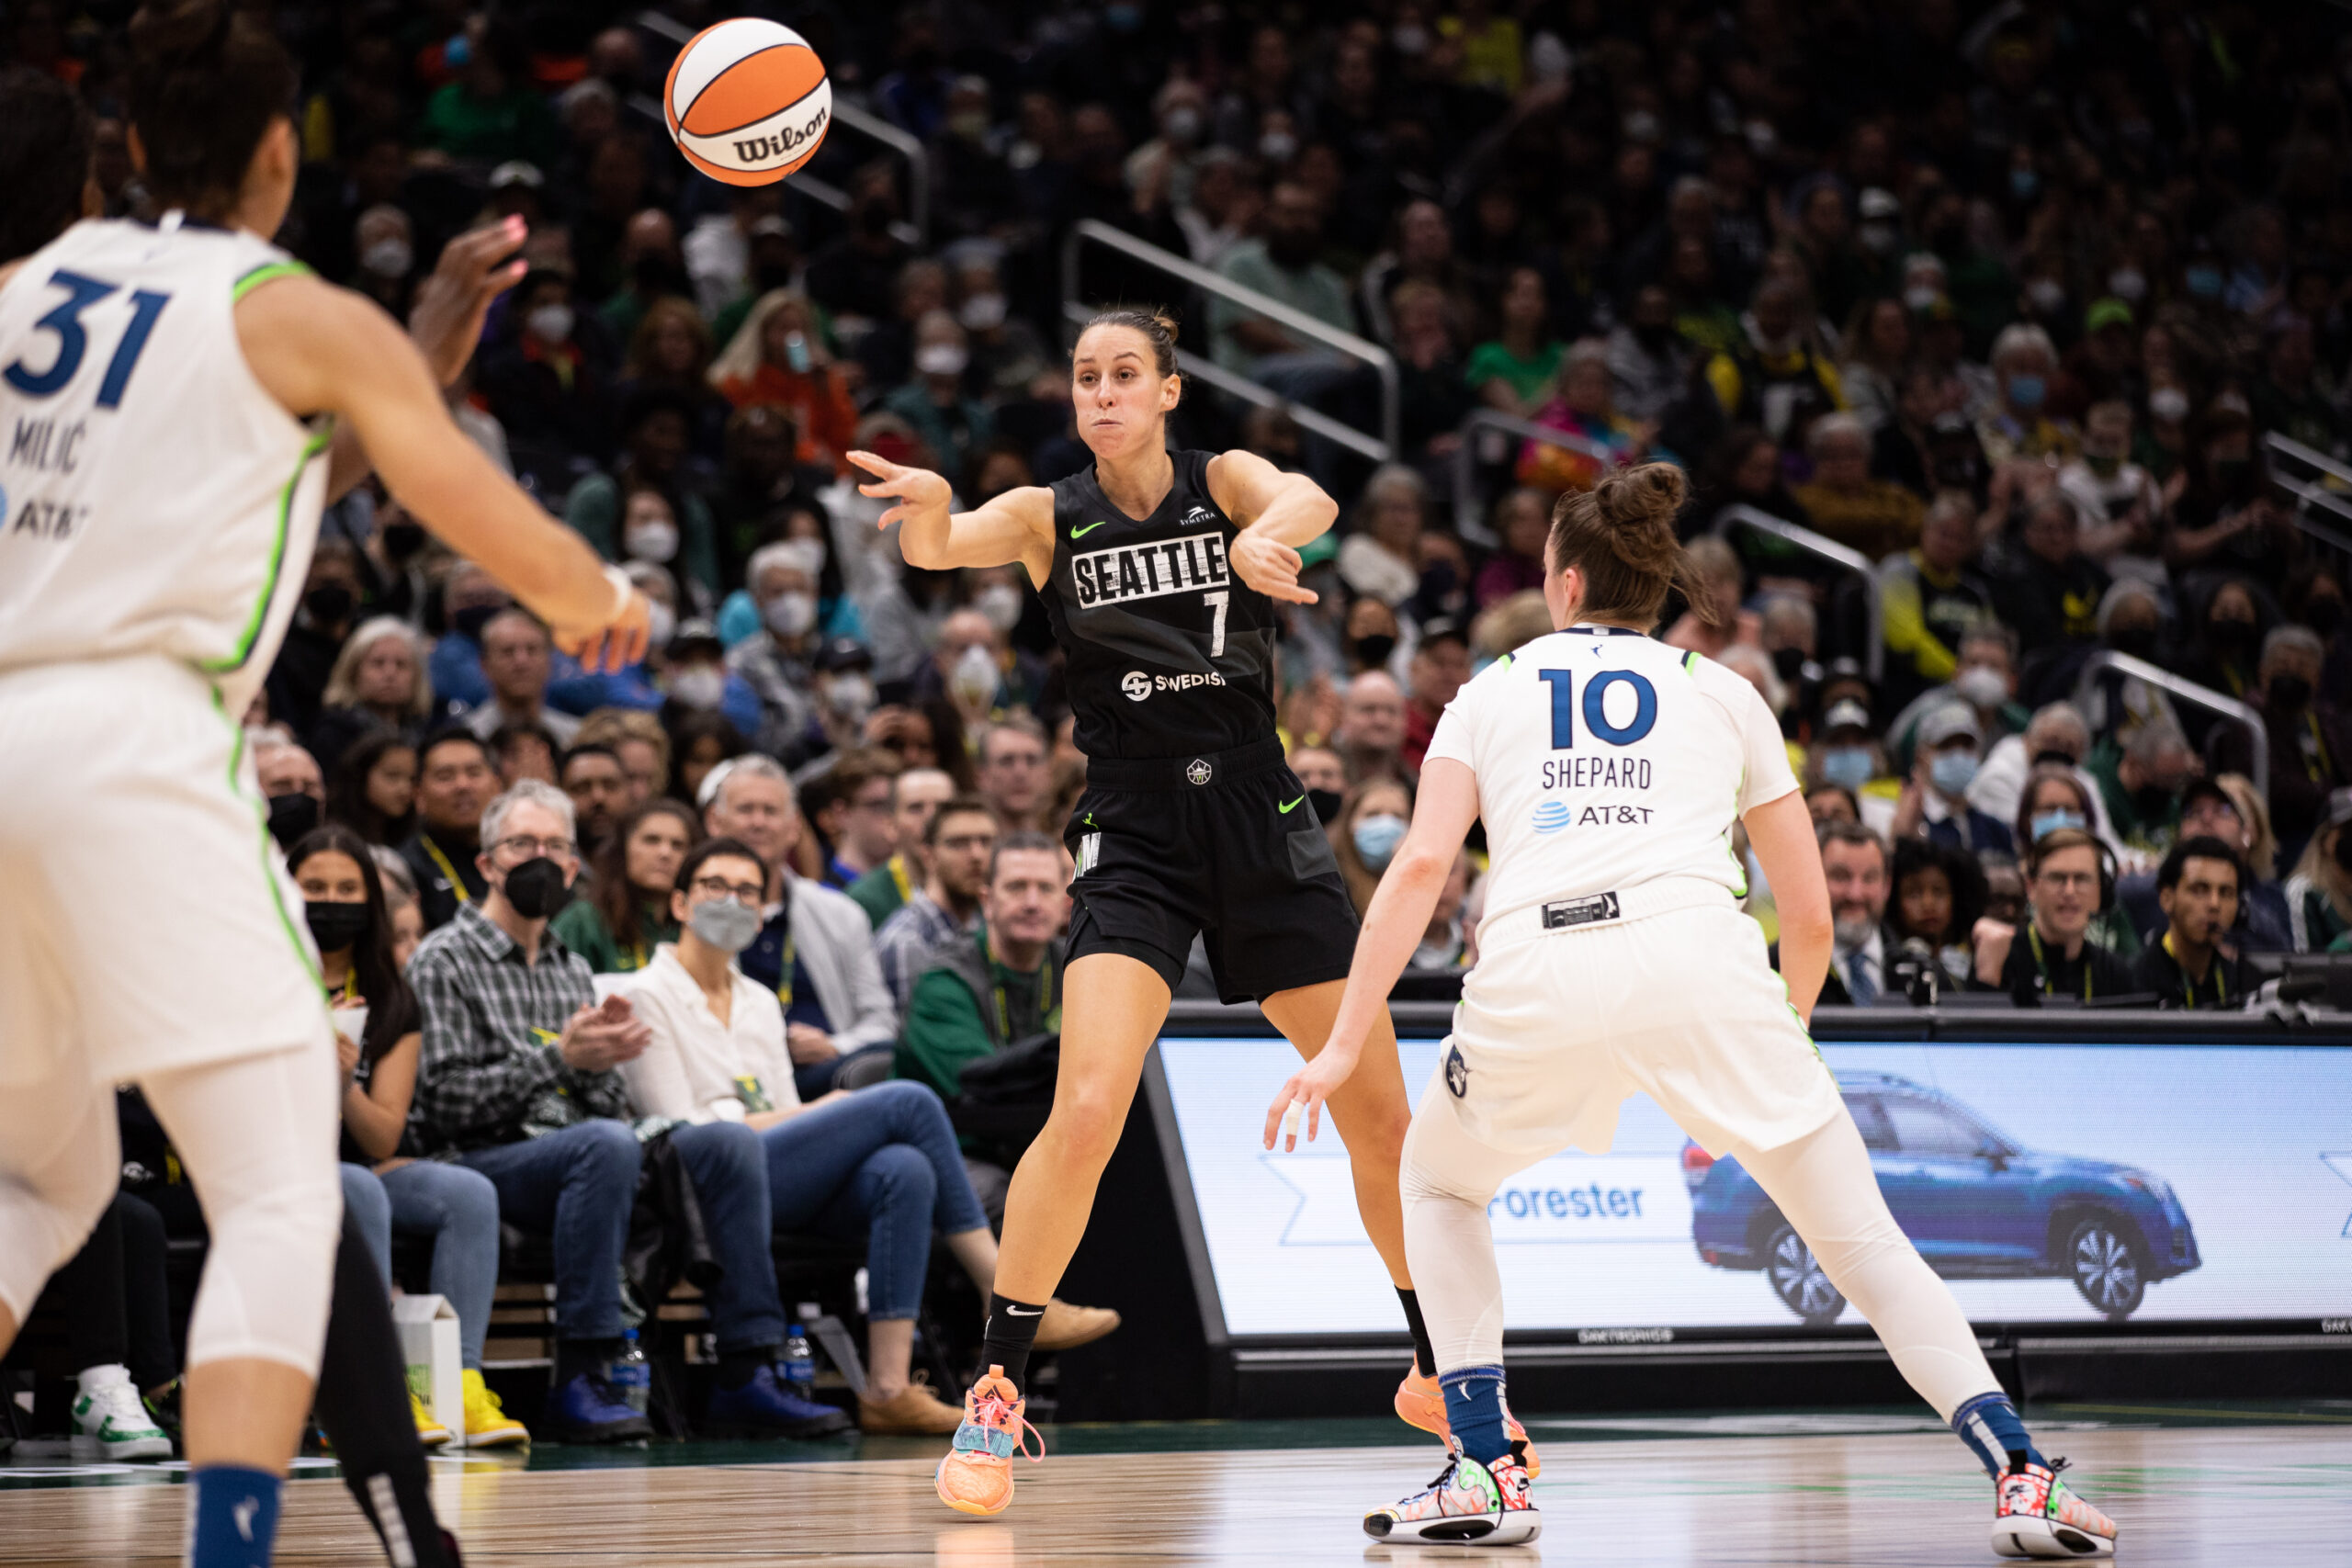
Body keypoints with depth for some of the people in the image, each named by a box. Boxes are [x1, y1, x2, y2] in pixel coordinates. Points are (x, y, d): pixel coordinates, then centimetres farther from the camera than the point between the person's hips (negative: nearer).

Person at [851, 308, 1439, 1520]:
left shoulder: (1225, 483, 2)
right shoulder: (1050, 516, 1)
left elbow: (1307, 500, -21)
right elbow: (939, 546, -20)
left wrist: (1267, 536, -46)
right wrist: (927, 506, -45)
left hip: (1263, 827, 2)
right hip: (1134, 838, -2)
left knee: (1382, 1116, 5)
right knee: (1086, 1111, -21)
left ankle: (1436, 1373, 26)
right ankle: (996, 1389, -8)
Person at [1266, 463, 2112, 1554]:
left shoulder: (1491, 691, 24)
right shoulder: (1723, 692, 25)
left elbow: (1421, 865, 9)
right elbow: (1810, 913, 24)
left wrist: (1343, 1044, 9)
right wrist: (1772, 1062, 38)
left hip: (1534, 972, 0)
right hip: (1698, 952, 0)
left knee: (1438, 1183, 28)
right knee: (1859, 1236, 10)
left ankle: (1486, 1472, 16)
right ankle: (2019, 1475, -4)